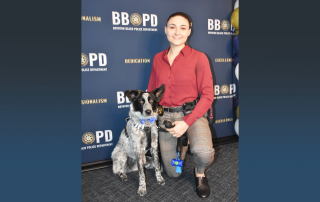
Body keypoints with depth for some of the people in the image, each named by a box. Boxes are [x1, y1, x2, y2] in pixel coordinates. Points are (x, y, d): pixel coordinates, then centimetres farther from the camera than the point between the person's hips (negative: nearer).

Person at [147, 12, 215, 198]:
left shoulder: (198, 57, -6)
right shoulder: (158, 59, 6)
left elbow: (207, 95, -9)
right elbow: (151, 92, 13)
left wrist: (187, 122, -19)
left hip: (192, 114, -3)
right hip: (165, 116, 3)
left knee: (204, 154, -33)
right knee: (173, 173, 10)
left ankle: (200, 172, 5)